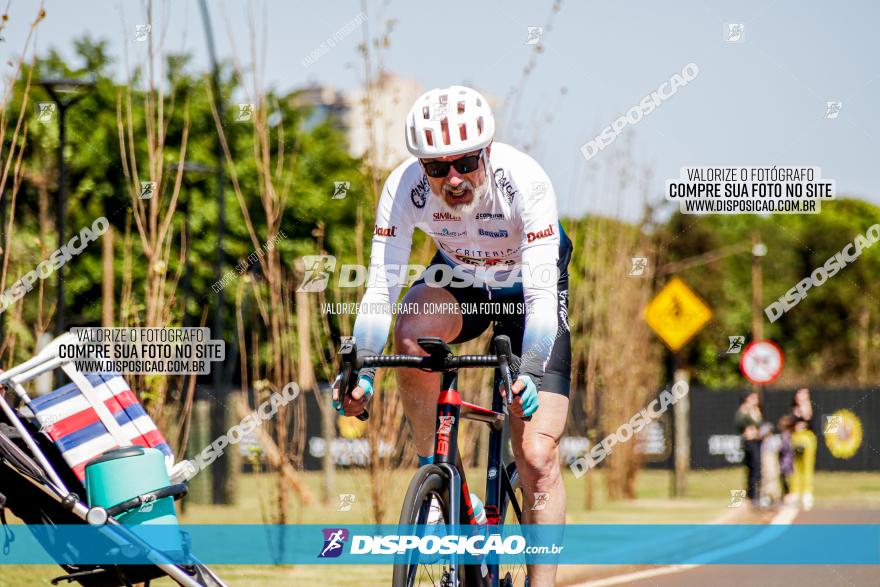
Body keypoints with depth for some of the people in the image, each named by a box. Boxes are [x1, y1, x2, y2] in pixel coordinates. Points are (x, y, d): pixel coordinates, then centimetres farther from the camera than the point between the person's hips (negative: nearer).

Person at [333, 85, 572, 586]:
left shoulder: (525, 182, -35)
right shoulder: (405, 187, -28)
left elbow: (542, 295, -38)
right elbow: (381, 288, -28)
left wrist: (529, 373, -49)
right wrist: (361, 372, -38)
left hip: (527, 288, -2)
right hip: (459, 282, 2)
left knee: (538, 458, -14)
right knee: (411, 335, -34)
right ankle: (433, 469, -14)